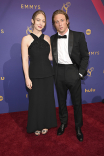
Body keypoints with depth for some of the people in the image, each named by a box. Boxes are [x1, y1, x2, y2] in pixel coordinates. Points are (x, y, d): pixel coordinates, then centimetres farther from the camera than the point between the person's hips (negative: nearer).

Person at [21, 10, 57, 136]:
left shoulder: (47, 38, 5)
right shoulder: (26, 39, -6)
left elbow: (50, 57, 11)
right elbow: (25, 60, -8)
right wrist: (27, 78, -11)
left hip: (47, 74, 3)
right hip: (34, 75, -3)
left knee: (48, 99, 12)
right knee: (35, 100, 8)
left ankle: (45, 124, 33)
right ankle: (36, 126, 30)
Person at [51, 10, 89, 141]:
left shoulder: (78, 36, -4)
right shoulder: (52, 39, 5)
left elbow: (85, 56, -3)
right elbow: (53, 57, 10)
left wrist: (81, 73, -9)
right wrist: (55, 72, 2)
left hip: (73, 72, -2)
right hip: (59, 73, 3)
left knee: (76, 101, 8)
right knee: (61, 100, 15)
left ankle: (78, 127, 28)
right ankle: (63, 123, 37)